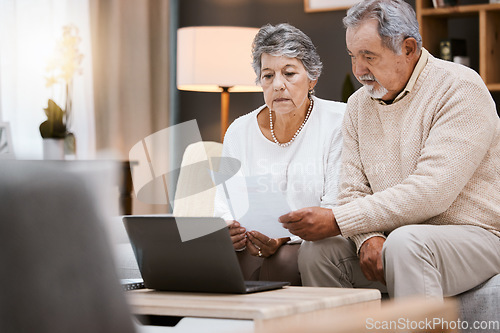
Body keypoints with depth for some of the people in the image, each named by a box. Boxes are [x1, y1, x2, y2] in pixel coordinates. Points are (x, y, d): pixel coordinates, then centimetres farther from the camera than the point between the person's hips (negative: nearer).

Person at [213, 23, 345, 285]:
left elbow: (336, 211, -8)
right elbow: (226, 205, 7)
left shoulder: (339, 123, -1)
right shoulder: (239, 132, 11)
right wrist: (231, 233, -19)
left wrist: (286, 236, -26)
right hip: (254, 248, 4)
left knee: (283, 261, -36)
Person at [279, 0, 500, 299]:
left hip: (474, 235, -6)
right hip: (393, 237, 6)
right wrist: (368, 237, -18)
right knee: (318, 251, -15)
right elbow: (354, 192, 6)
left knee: (405, 243, -36)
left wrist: (337, 221, -23)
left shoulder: (461, 89, -13)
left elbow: (431, 192, -23)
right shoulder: (359, 104, 10)